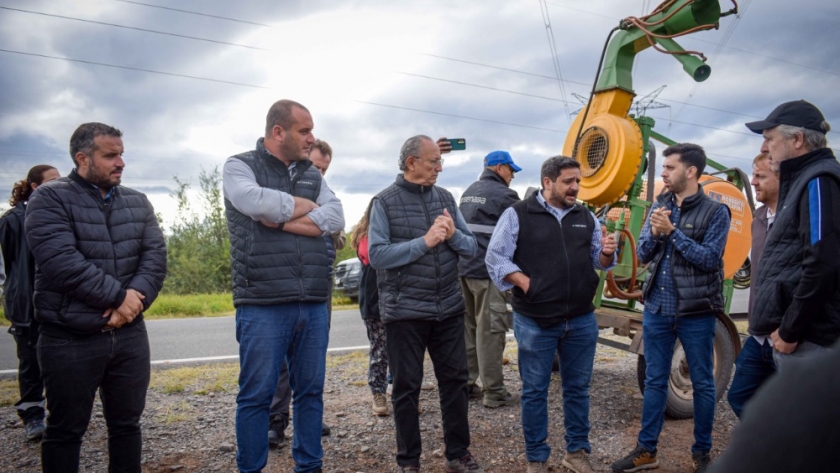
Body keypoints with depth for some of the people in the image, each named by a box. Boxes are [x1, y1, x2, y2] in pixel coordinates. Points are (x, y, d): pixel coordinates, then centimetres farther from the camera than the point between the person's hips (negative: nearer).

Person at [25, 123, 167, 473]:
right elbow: (61, 261, -19)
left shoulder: (137, 202, 10)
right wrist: (119, 295, -17)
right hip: (69, 339, -4)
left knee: (127, 424, 14)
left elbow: (155, 257, 0)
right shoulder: (50, 198, -6)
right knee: (65, 431, 10)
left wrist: (132, 302, -15)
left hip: (130, 334, 5)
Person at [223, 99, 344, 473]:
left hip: (314, 305, 5)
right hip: (263, 305, -5)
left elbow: (335, 218, 0)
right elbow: (255, 201, -20)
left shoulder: (313, 176, 16)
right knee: (257, 395, 3)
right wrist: (305, 206, -4)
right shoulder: (240, 166, 2)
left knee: (310, 390, 12)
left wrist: (283, 221, -11)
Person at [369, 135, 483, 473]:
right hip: (404, 312, -4)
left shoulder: (445, 198, 7)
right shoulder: (385, 202, -6)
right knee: (406, 388, 7)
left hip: (449, 309, 4)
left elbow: (471, 247, 6)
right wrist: (425, 242, -22)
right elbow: (377, 255, -16)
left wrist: (453, 234, -15)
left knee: (455, 381, 11)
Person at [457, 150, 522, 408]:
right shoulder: (504, 194, -9)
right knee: (490, 330, -4)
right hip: (488, 271, -8)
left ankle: (465, 383, 20)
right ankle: (494, 392, 2)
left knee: (468, 327, 14)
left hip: (464, 267, 8)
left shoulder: (468, 193, 17)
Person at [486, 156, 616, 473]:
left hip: (582, 320, 4)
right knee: (535, 391, 7)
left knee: (578, 387, 14)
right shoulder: (517, 215, -5)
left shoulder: (586, 217, 10)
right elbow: (496, 259, -8)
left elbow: (598, 263, 13)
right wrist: (526, 284, -15)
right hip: (535, 321, -4)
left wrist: (607, 253, -9)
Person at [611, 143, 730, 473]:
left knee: (702, 383, 10)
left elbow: (709, 259, -16)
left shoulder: (715, 212, -7)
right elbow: (643, 256, 5)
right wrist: (655, 232, -14)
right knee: (655, 381, 12)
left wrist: (672, 232, -18)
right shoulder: (659, 207, 7)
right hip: (657, 309, 4)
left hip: (696, 313, -4)